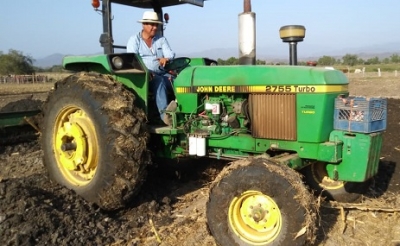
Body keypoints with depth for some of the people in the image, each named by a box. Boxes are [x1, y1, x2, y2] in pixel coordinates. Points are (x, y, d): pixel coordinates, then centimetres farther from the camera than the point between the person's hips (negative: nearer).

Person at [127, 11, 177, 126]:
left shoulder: (161, 39, 17)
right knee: (159, 81, -38)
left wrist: (166, 59, -25)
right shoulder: (134, 40, 4)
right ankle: (164, 113, -56)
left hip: (162, 74, 5)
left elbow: (170, 54, 2)